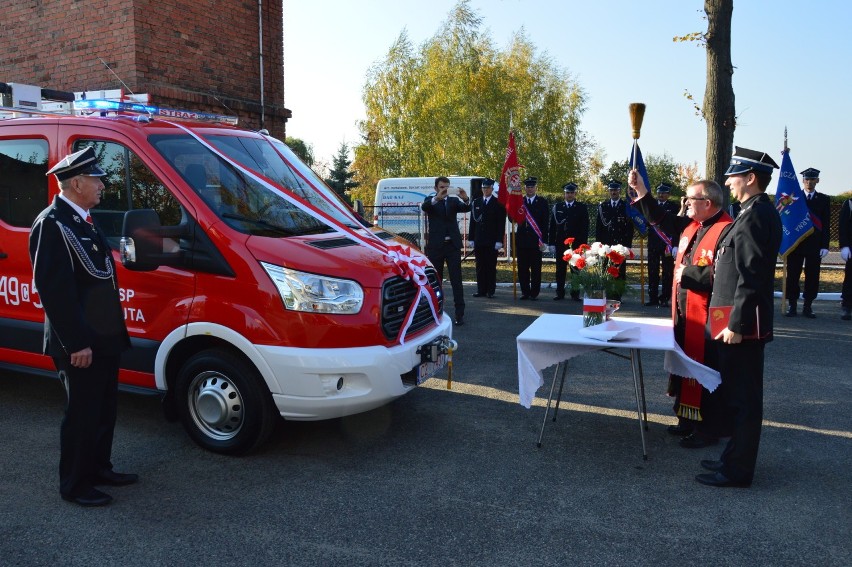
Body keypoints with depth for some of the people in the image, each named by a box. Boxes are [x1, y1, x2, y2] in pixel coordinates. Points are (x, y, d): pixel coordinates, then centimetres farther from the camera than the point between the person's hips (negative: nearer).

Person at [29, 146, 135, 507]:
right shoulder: (52, 224, -16)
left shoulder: (82, 221, 14)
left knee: (104, 409, 19)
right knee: (83, 414, 3)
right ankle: (75, 485, 18)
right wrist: (76, 344, -23)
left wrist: (111, 332, 15)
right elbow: (53, 290, -22)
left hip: (104, 338, 9)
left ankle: (99, 467, 34)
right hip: (80, 344, -9)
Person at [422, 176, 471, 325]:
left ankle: (460, 314, -5)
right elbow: (424, 207, -19)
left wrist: (466, 199, -32)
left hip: (453, 245, 1)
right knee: (435, 279, 9)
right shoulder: (430, 201, 4)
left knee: (456, 280, -4)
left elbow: (466, 208, -9)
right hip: (435, 245, 0)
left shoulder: (454, 200, 9)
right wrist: (437, 198, -39)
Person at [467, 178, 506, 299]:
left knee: (491, 267, 0)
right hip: (478, 241, 4)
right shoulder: (476, 202, 11)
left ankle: (490, 291, 6)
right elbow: (472, 222, 11)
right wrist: (471, 238, 5)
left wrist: (499, 240, -11)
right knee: (480, 266, 6)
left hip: (492, 241, -3)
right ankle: (481, 290, 11)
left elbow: (501, 224, -3)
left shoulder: (498, 203, 0)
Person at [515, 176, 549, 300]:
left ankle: (534, 292, 7)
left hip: (536, 240, -2)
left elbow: (545, 222, 0)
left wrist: (543, 240, -7)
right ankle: (525, 292, 13)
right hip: (522, 239, 2)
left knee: (536, 268, 0)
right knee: (522, 268, 4)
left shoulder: (542, 202, 4)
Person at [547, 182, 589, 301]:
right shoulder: (557, 207, 10)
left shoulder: (582, 208, 6)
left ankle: (575, 294, 7)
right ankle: (560, 294, 10)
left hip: (576, 244, -1)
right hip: (560, 244, 2)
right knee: (560, 270, 4)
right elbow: (552, 226, 8)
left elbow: (585, 227, 1)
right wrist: (551, 243, 0)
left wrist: (583, 244, -8)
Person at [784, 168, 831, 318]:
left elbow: (826, 224, 5)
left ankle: (807, 306, 11)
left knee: (812, 276, 2)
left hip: (815, 244, 1)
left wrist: (824, 245, -3)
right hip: (795, 242, -1)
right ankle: (792, 305, 10)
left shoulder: (824, 199, 8)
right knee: (792, 275, 2)